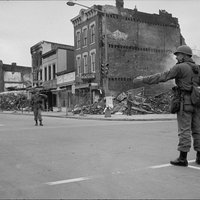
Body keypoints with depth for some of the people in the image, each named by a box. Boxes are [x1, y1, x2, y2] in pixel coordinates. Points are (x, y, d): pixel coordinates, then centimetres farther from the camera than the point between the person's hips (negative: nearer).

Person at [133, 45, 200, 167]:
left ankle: (183, 158, -2)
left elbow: (161, 77, -10)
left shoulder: (180, 67, -8)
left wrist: (143, 80, -5)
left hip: (185, 102, -7)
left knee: (184, 130, -5)